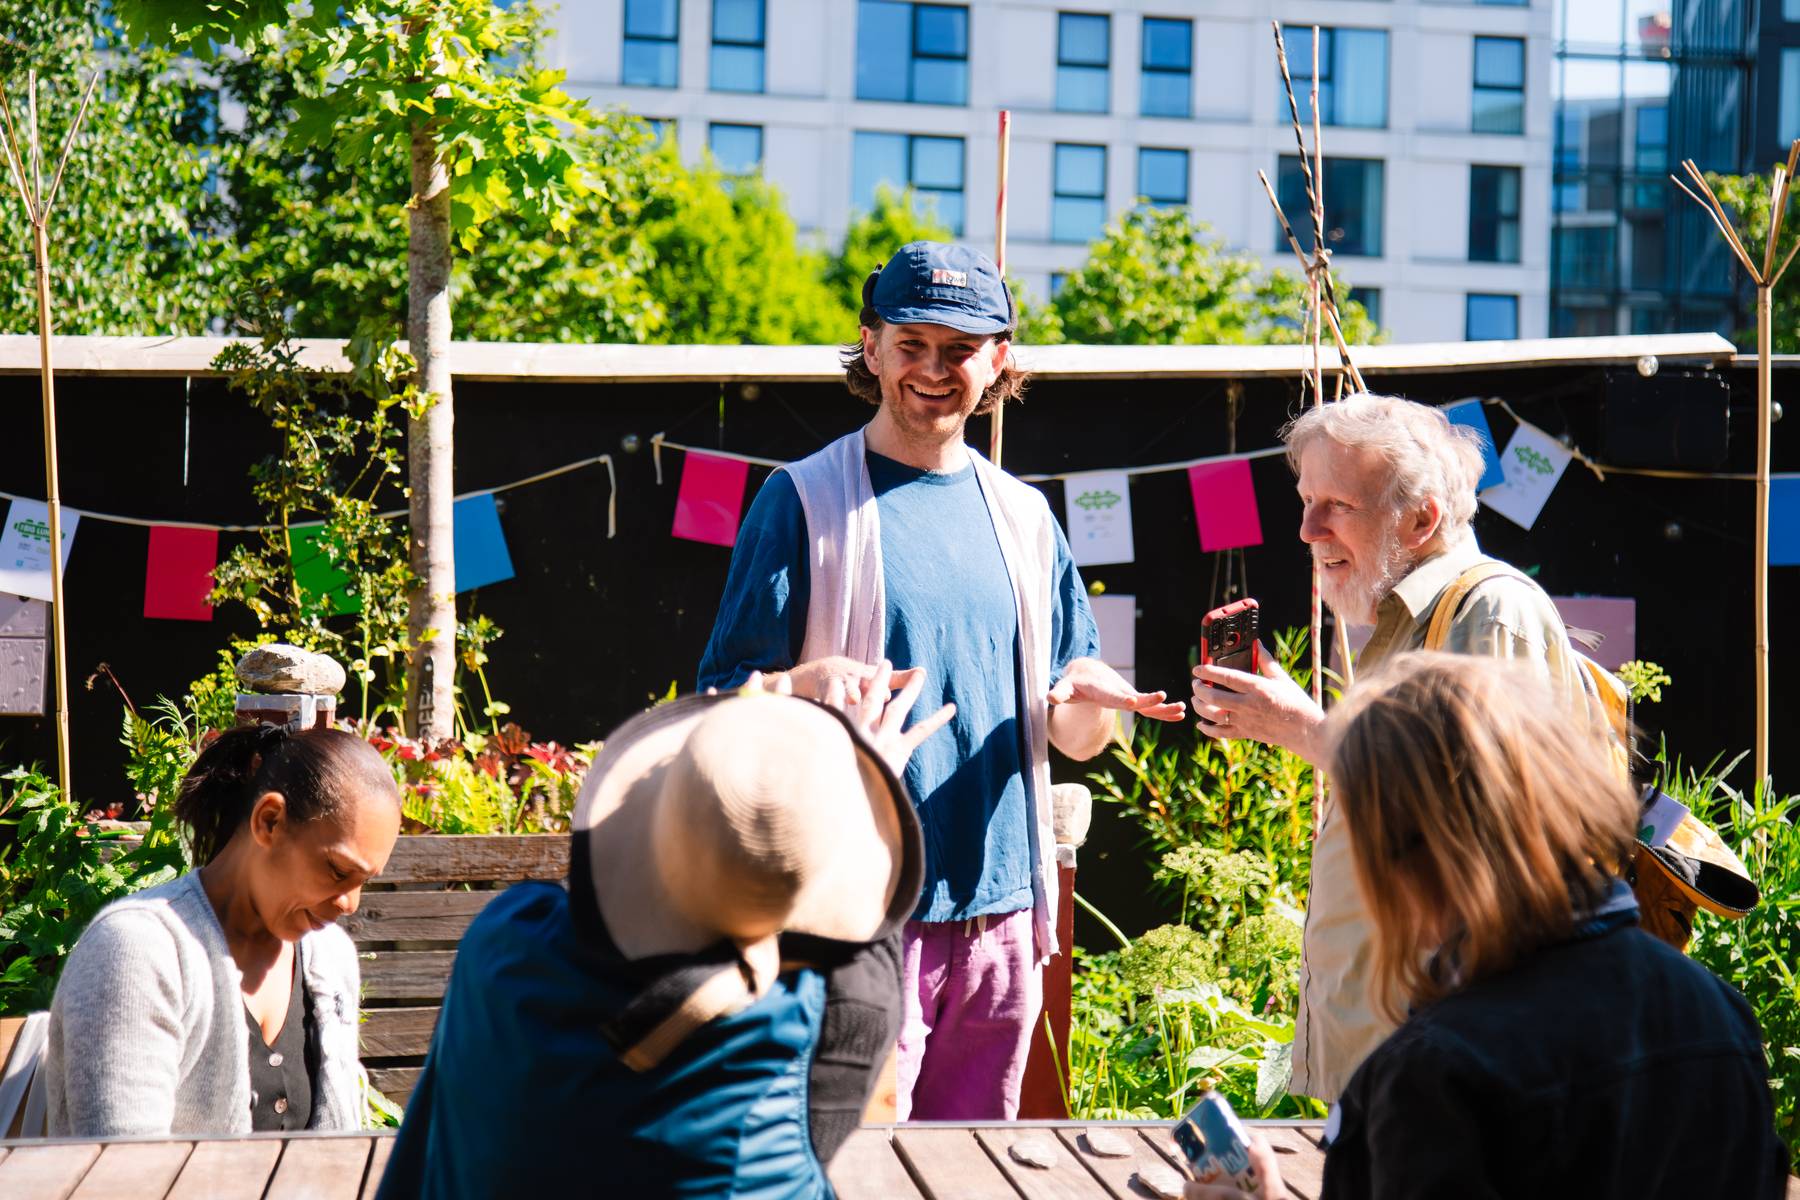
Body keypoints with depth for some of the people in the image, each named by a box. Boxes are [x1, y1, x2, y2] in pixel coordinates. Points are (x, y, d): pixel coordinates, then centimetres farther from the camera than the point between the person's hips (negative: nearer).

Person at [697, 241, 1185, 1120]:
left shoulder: (1023, 517, 13)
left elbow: (1077, 738, 15)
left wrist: (1089, 699, -8)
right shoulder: (805, 503, -1)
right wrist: (809, 682, -24)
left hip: (1001, 911, 5)